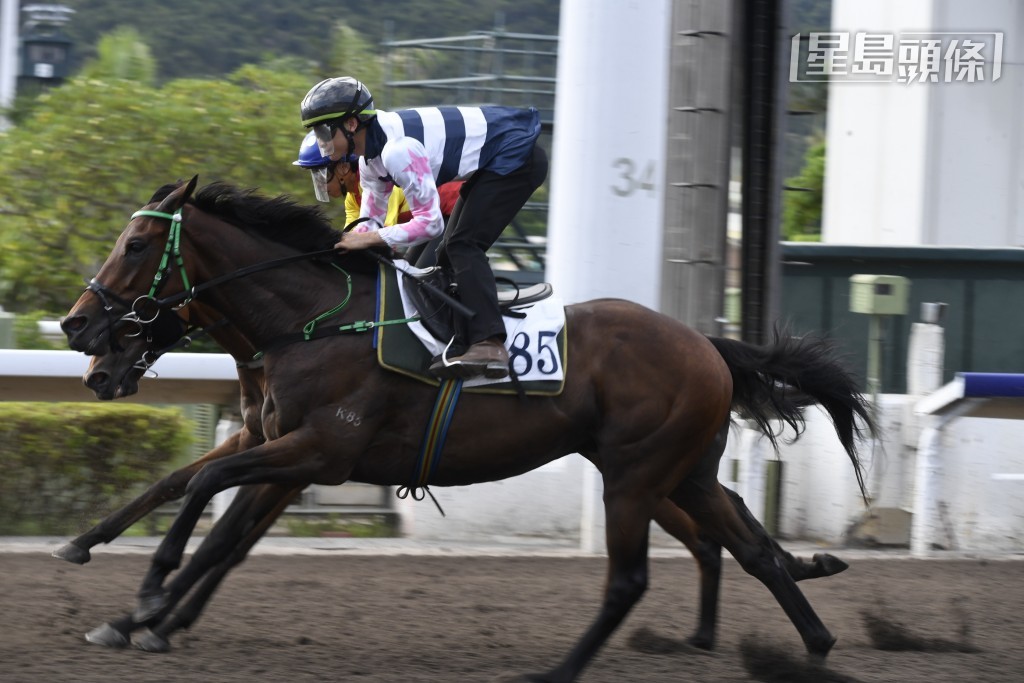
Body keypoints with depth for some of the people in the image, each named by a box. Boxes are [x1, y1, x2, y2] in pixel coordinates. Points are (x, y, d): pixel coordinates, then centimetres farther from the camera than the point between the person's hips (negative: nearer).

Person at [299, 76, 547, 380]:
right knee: (450, 253, 10)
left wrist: (369, 239, -25)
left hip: (517, 158, -11)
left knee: (463, 245, -21)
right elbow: (370, 219, 10)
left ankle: (489, 345, -32)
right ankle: (463, 347, 8)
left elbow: (429, 222, -28)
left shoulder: (397, 150, -31)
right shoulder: (369, 158, 2)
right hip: (493, 162, 11)